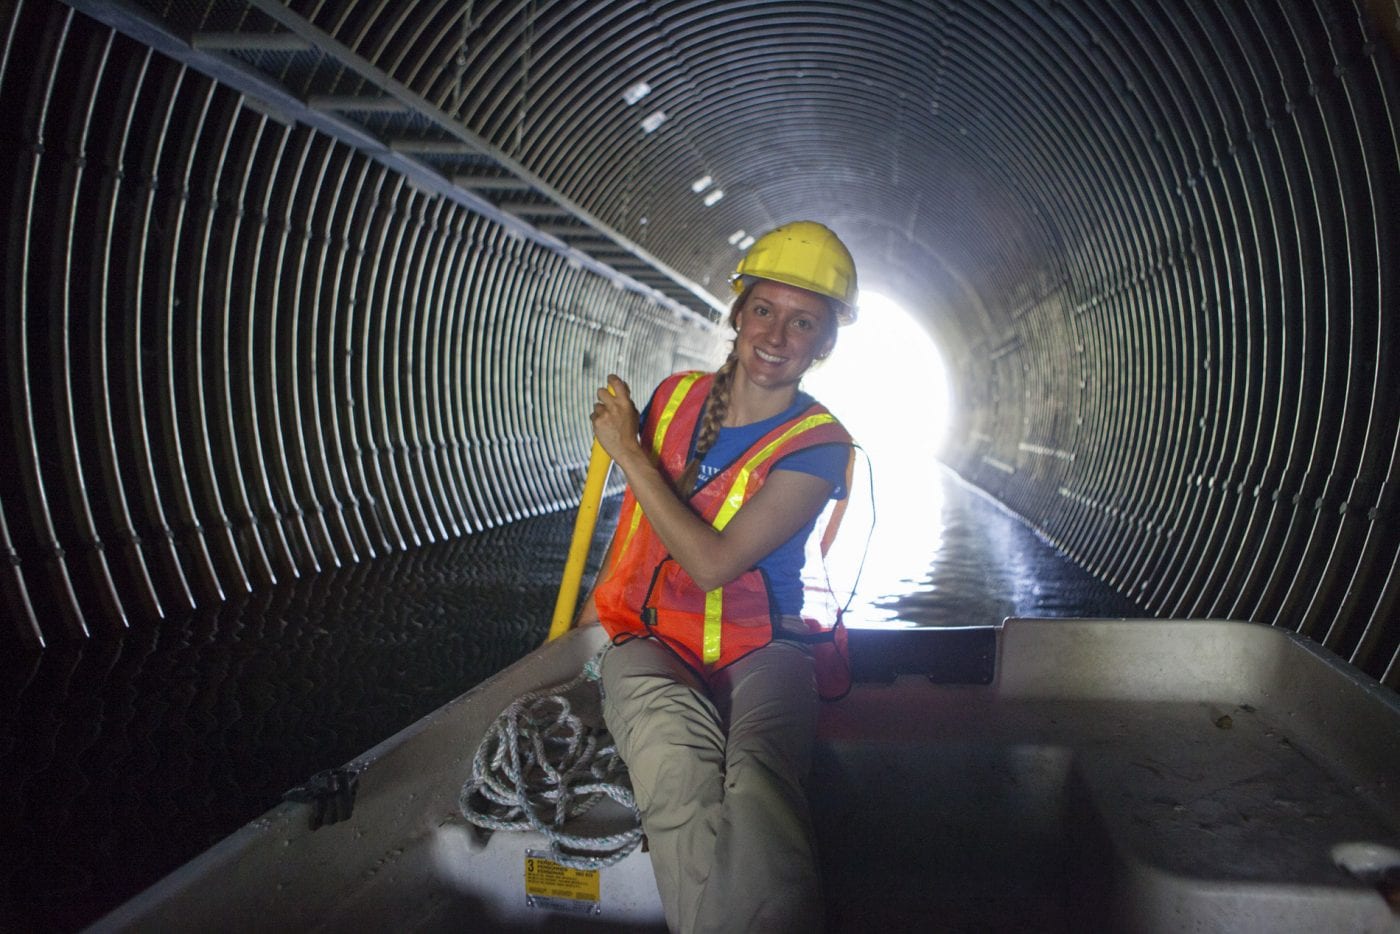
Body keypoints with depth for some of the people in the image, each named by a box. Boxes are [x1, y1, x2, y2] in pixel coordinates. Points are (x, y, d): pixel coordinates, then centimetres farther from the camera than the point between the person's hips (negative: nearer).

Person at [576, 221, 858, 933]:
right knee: (680, 767, -37)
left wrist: (628, 451, -10)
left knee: (756, 775, -40)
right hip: (652, 639, 3)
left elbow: (712, 564, -15)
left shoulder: (819, 446, -6)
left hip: (757, 649, -2)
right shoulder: (675, 397, 8)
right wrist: (586, 619, 14)